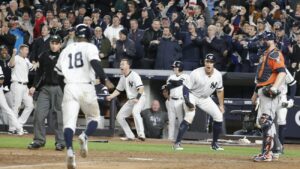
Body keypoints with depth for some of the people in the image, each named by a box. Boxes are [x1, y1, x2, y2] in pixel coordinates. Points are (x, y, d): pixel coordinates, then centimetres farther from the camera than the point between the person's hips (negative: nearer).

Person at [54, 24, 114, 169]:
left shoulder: (66, 50, 17)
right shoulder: (90, 47, 4)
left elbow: (59, 74, 19)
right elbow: (95, 63, -16)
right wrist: (104, 79, -24)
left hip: (69, 88, 3)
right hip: (86, 87, -3)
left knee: (69, 122, -4)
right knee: (94, 117, 17)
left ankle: (70, 150, -27)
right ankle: (85, 136, -14)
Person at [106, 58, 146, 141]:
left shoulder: (134, 75, -15)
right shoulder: (123, 78, 10)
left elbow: (141, 88, -24)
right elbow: (118, 90, 16)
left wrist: (137, 98, -37)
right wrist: (110, 96, -1)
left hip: (140, 98, -9)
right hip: (130, 100, 9)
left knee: (135, 111, -37)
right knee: (119, 116, 6)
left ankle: (141, 134, -41)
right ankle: (130, 136, 13)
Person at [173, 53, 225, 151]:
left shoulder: (218, 75, -11)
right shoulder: (196, 73, -27)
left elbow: (219, 90, 5)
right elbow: (186, 88, -21)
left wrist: (221, 105, 6)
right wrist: (187, 102, -32)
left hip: (205, 98, 6)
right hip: (192, 96, -6)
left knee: (219, 116, -1)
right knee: (189, 116, -28)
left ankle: (215, 144, 14)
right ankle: (177, 143, -26)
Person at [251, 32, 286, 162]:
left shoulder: (275, 54, -11)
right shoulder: (265, 54, 21)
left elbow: (282, 72, -24)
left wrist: (274, 87, -36)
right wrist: (256, 92, 28)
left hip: (269, 92, -11)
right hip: (262, 90, 11)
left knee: (267, 121, -14)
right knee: (264, 121, 16)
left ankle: (266, 154, -16)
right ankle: (276, 149, 23)